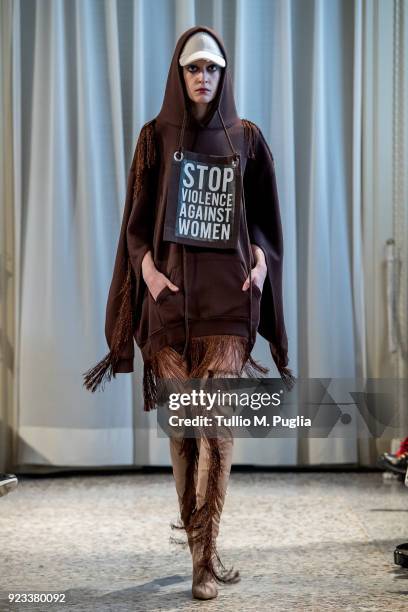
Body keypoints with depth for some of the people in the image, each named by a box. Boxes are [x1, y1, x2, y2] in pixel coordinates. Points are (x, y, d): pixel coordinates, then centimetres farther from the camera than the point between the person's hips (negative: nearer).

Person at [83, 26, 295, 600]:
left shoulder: (246, 137, 8)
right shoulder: (156, 136, 7)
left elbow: (265, 214, 12)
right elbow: (137, 218, 7)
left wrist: (261, 259, -7)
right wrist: (147, 267, -11)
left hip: (229, 295, 0)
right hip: (172, 293, 1)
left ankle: (204, 553, -9)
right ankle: (204, 548, 16)